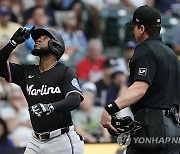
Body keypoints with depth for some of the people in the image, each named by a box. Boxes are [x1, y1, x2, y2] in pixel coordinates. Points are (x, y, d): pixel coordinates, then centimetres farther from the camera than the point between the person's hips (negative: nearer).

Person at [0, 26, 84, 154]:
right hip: (36, 141, 6)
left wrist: (51, 107, -39)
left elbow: (75, 100, -21)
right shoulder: (27, 71, 12)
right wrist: (13, 42, 1)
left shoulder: (65, 72, -6)